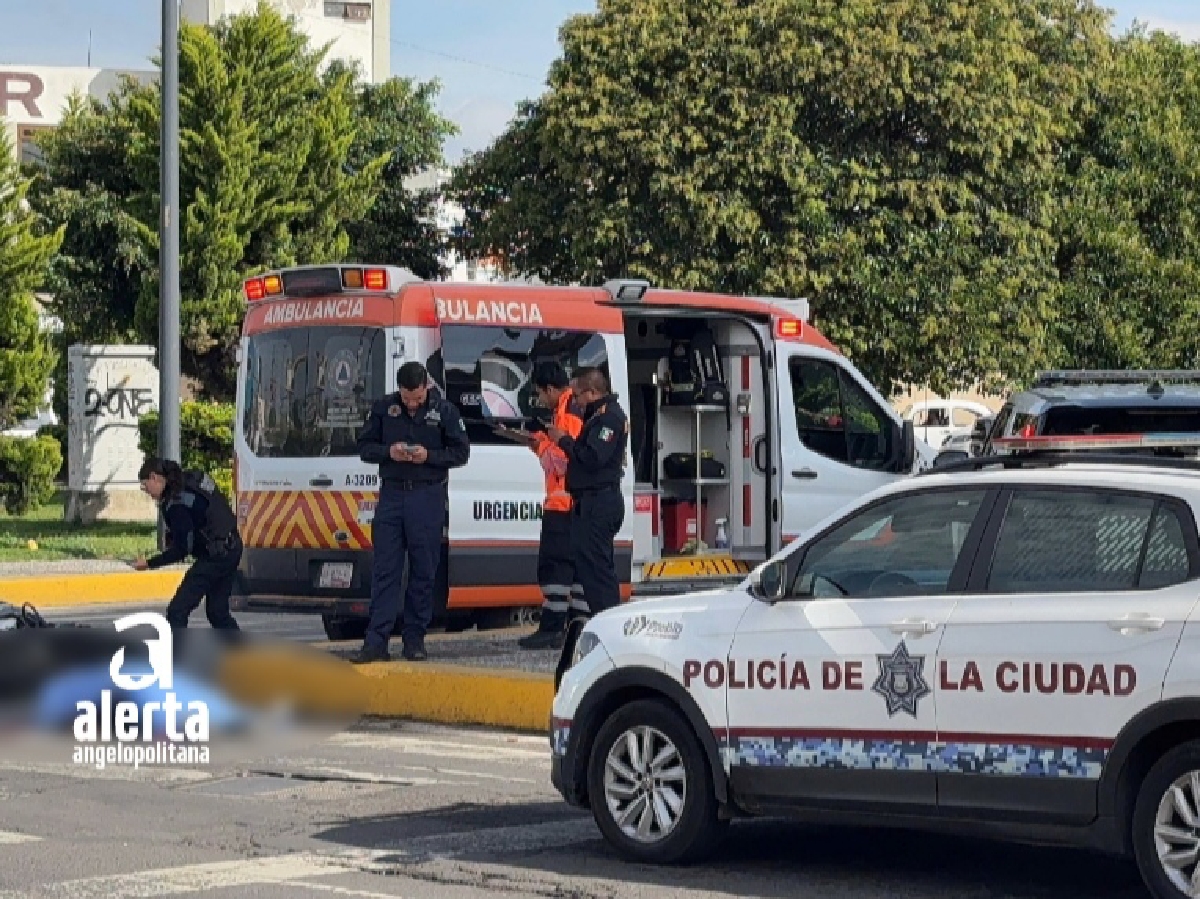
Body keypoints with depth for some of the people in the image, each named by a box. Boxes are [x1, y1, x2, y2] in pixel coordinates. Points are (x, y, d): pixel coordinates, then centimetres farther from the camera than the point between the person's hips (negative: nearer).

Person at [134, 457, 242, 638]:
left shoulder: (176, 503, -20)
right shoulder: (191, 478, 6)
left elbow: (181, 550, -20)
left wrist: (149, 563, -13)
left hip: (214, 557, -9)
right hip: (232, 547, 9)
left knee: (177, 611, -7)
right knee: (217, 612, 21)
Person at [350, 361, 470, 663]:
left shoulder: (444, 411, 0)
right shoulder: (383, 408, 5)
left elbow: (461, 453, 3)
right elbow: (364, 446, 10)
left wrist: (428, 456, -13)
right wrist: (388, 452, -10)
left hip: (428, 497, -1)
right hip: (391, 494, 1)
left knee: (424, 571, 3)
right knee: (384, 570, -2)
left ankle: (415, 639, 11)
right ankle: (376, 642, -3)